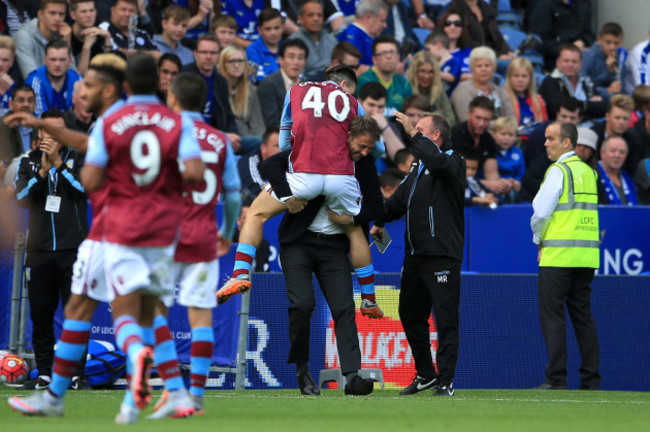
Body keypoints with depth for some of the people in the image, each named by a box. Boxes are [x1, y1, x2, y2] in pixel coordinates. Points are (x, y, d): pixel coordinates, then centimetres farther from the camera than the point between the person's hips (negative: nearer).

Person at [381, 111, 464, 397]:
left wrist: (414, 134, -21)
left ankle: (445, 380, -5)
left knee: (445, 319, -7)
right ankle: (425, 374, 26)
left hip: (442, 254, -9)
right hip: (414, 255, 9)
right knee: (410, 314, 14)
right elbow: (397, 204, 24)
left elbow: (437, 162, -29)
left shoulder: (452, 162, -4)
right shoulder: (417, 169, 22)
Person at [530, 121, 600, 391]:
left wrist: (539, 241, 6)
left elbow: (541, 211, -11)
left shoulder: (559, 171, -9)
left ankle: (556, 377, -7)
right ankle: (591, 380, 6)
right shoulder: (589, 172, 13)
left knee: (552, 316, -3)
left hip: (558, 255, -7)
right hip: (587, 255, 7)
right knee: (583, 315, 9)